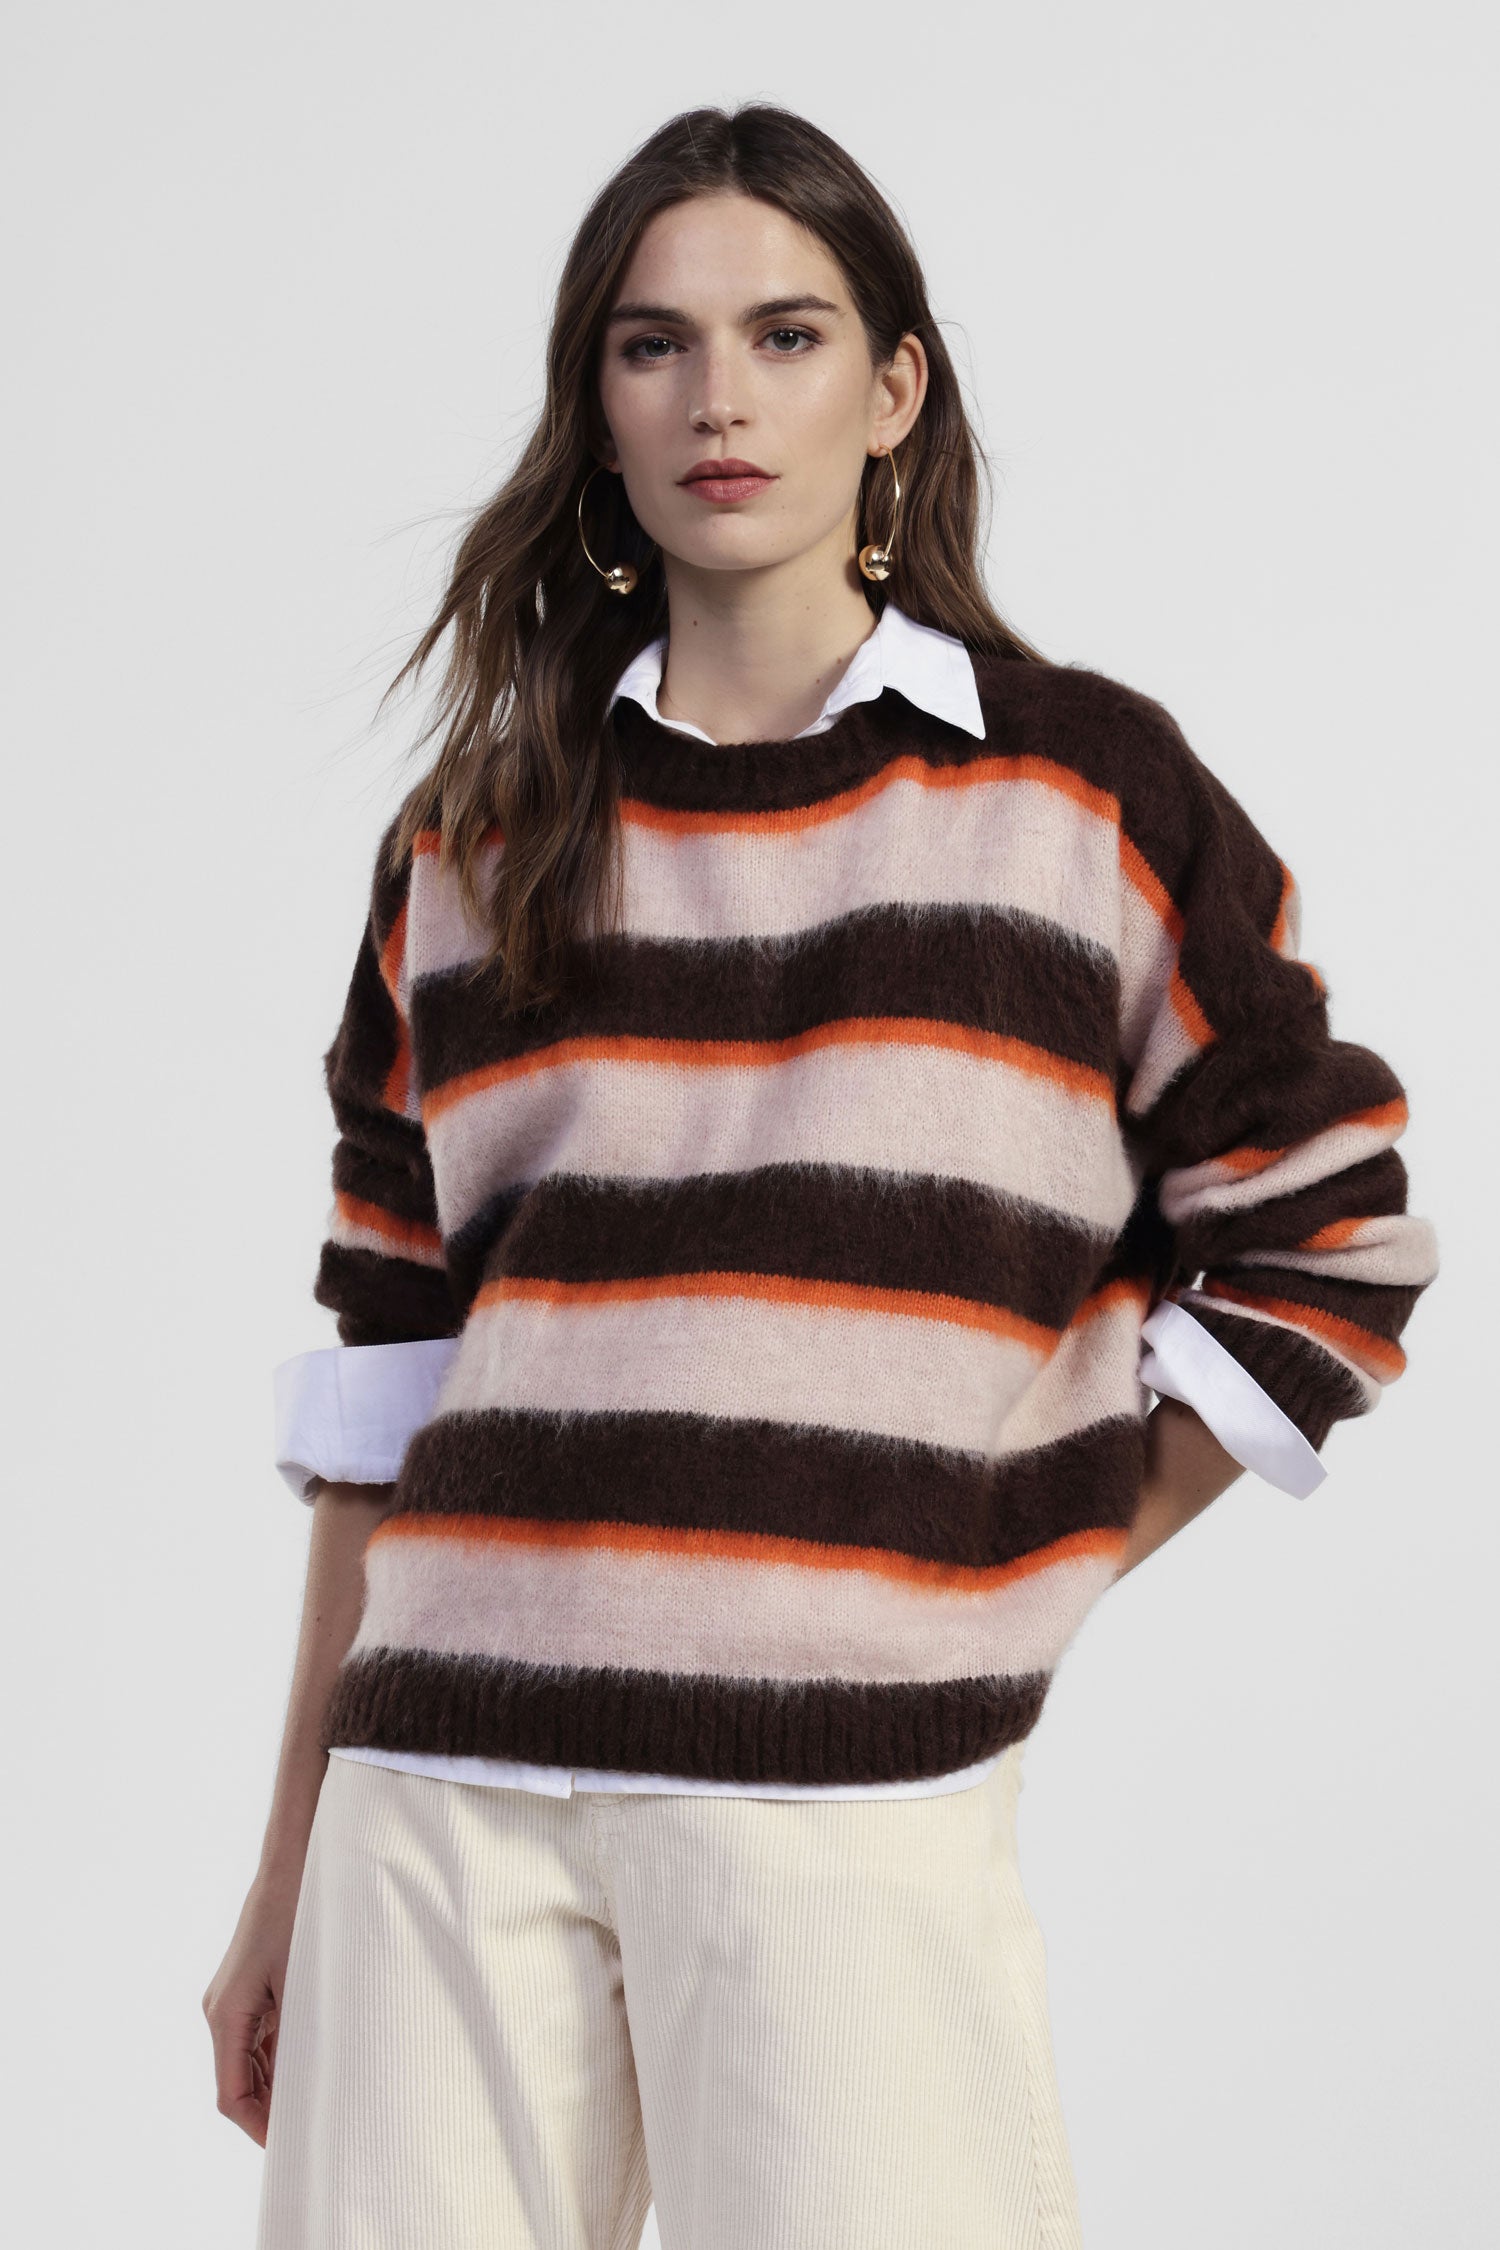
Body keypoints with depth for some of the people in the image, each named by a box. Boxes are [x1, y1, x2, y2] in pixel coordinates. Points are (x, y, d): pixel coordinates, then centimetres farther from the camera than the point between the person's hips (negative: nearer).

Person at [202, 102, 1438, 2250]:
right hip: (444, 1794, 3)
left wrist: (1011, 1591, 1)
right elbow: (385, 1370, 14)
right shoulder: (473, 846, 13)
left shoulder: (1085, 787, 6)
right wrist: (289, 1867, 13)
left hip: (847, 1804, -2)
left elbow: (1322, 1249, 8)